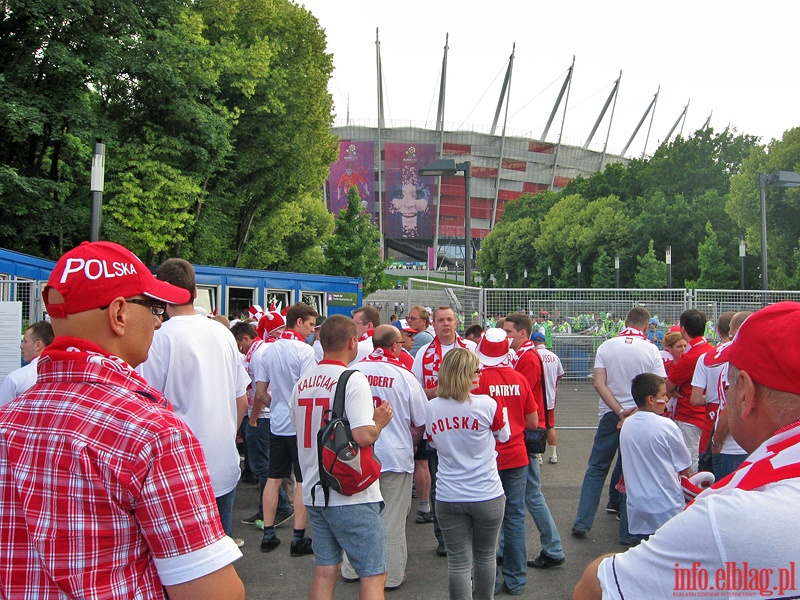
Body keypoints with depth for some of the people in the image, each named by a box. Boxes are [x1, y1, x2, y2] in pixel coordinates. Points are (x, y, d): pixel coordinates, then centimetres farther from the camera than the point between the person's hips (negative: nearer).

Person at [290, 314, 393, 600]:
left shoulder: (302, 382, 7)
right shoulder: (353, 379, -15)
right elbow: (363, 436, -25)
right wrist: (379, 420, -4)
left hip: (314, 493, 7)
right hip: (351, 495, -7)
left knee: (324, 571, 17)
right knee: (373, 575, 5)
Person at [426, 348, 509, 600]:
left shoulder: (431, 408, -4)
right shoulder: (487, 405, -14)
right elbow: (504, 436, 5)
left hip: (448, 497, 2)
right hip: (487, 495, -1)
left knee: (458, 562, 8)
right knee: (485, 556, 19)